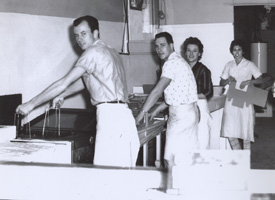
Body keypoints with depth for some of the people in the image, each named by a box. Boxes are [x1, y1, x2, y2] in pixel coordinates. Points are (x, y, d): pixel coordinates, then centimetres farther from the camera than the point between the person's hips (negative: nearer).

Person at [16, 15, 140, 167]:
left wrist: (31, 104, -2)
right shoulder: (109, 51, 22)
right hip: (124, 114, 9)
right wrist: (62, 95, 34)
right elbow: (85, 81, 34)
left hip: (110, 114, -9)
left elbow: (64, 83, -7)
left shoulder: (94, 52, -5)